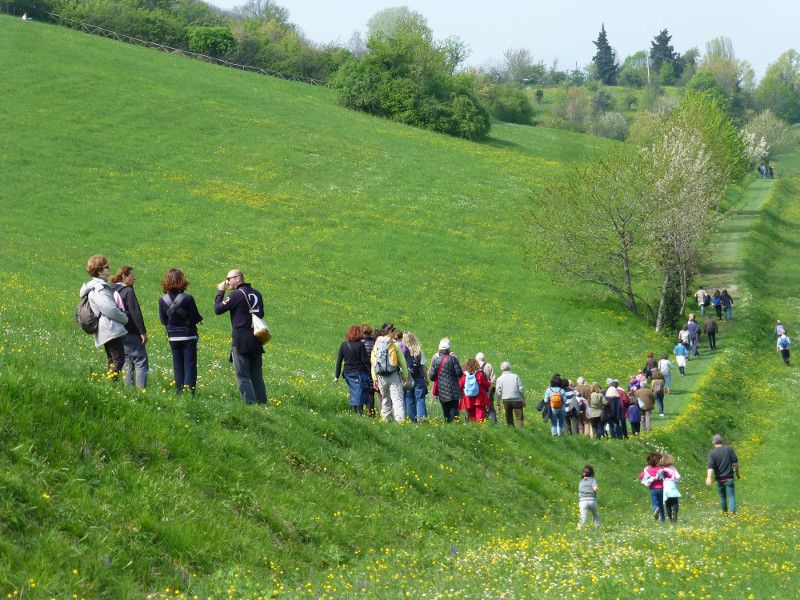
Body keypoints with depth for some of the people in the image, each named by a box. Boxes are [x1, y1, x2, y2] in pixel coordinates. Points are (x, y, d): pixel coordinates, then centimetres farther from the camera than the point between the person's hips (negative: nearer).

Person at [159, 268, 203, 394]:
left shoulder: (162, 300, -8)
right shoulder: (188, 298, -18)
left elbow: (163, 321, 1)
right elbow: (196, 318, -11)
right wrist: (200, 318, 13)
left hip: (173, 338, 3)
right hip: (189, 336, -3)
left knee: (177, 366, 12)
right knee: (190, 365, 3)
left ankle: (179, 392, 12)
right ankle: (189, 392, -2)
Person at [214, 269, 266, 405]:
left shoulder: (237, 294, -10)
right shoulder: (256, 294, 12)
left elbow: (218, 309, -9)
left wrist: (220, 292, 1)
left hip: (241, 339, -7)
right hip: (257, 338, 7)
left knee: (242, 376, -4)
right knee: (257, 376, 13)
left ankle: (250, 403, -13)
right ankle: (262, 402, 11)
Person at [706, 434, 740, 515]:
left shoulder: (712, 453, -6)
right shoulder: (729, 449, -3)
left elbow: (711, 467, -18)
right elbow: (735, 462, -4)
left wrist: (709, 478, -28)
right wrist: (737, 473, 10)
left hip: (719, 479, 0)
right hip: (729, 478, 0)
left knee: (722, 496, 18)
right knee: (731, 496, -3)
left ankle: (724, 511, 32)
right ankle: (732, 511, -20)